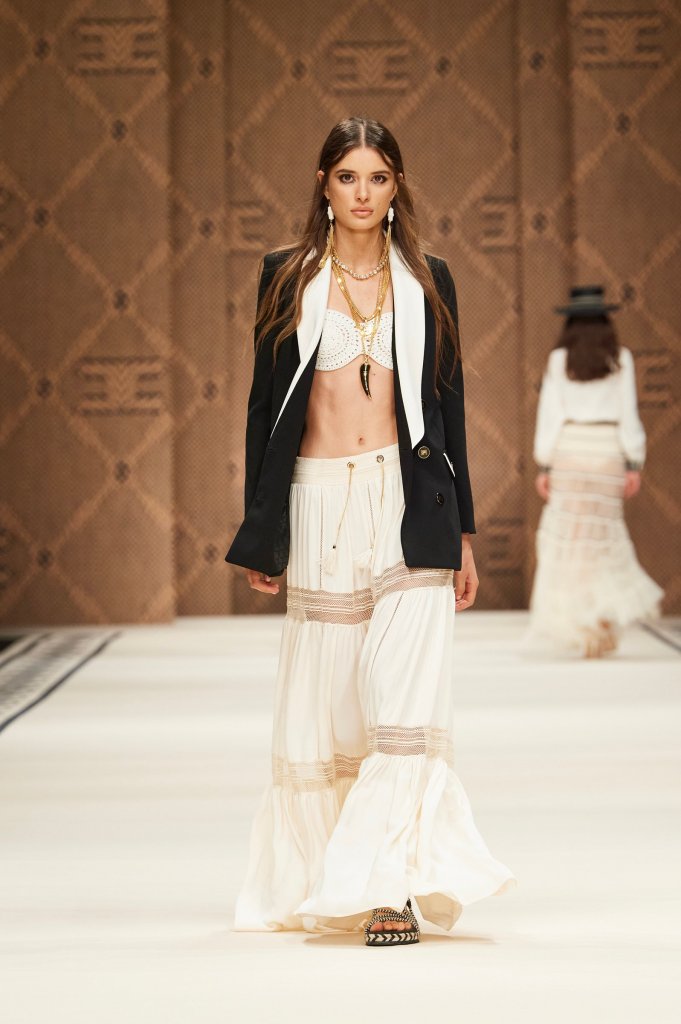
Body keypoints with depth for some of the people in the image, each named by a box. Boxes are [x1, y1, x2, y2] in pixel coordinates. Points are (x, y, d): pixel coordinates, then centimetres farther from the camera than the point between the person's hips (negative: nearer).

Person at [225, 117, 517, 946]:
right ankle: (321, 881, 19)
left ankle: (390, 888, -9)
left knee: (405, 694, -11)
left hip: (409, 508, 0)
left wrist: (462, 533, 8)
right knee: (322, 701, 5)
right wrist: (258, 532, 5)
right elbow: (266, 401, 8)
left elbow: (448, 405, 11)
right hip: (320, 505, 1)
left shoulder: (427, 280, 9)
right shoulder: (288, 276, 7)